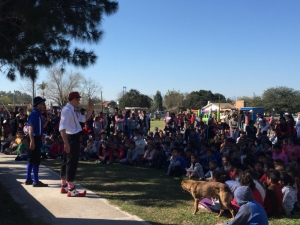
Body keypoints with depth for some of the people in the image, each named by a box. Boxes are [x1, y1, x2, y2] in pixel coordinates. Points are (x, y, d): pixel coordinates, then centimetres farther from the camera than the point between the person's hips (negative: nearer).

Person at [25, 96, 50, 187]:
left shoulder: (38, 114, 14)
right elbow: (30, 128, -22)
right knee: (36, 160, -6)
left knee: (32, 160, 15)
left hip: (37, 139, 10)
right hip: (34, 139, -10)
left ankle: (28, 179, 23)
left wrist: (47, 120, 8)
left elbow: (41, 127, 19)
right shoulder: (34, 114, -15)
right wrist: (32, 141, -27)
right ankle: (36, 181, -1)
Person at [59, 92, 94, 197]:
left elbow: (84, 119, 22)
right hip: (71, 138, -10)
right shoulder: (67, 110, -17)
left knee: (67, 162, 16)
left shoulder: (73, 111, 14)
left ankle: (64, 186, 27)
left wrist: (91, 108, 9)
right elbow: (62, 128, -26)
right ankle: (71, 190, 0)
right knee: (72, 163, -6)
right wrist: (66, 143, -30)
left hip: (74, 138, 10)